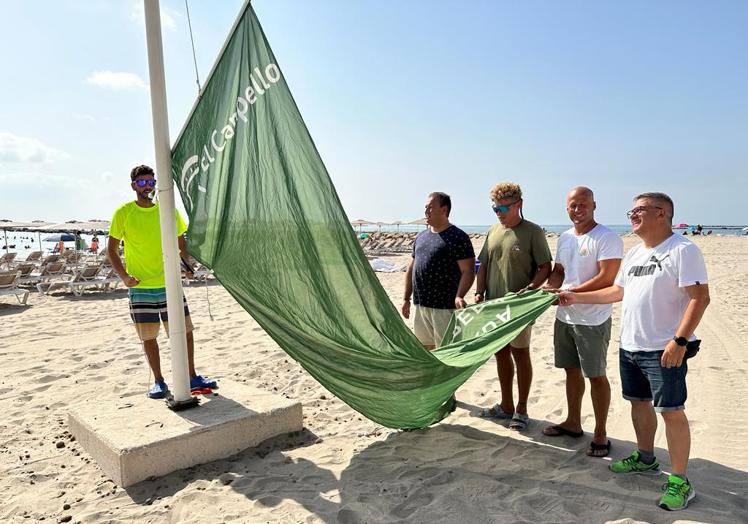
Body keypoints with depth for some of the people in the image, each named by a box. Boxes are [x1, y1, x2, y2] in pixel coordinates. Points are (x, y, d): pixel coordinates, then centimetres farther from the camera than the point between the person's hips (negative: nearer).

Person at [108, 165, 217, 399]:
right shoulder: (124, 213, -1)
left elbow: (182, 244, 14)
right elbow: (111, 249, 3)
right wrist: (124, 276, -10)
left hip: (169, 284, 2)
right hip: (140, 288, -2)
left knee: (185, 331, 4)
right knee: (148, 336, 6)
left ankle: (192, 377, 17)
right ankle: (159, 382, 20)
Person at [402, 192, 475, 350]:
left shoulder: (458, 237, -8)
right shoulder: (421, 237, 13)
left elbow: (468, 272, -13)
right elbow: (411, 269, 19)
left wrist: (459, 296, -28)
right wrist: (406, 298, 17)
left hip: (444, 307, -7)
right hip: (420, 305, 7)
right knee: (425, 349, 16)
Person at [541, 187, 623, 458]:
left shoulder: (607, 238, -14)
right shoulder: (564, 238, 11)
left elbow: (606, 279, -20)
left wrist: (568, 292, -20)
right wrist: (547, 289, -3)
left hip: (592, 320, -7)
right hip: (564, 316, 7)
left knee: (596, 376, 3)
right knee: (571, 370, 17)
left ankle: (600, 434, 17)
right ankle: (573, 422, 32)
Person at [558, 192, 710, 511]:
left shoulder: (682, 250, -12)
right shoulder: (634, 253, 13)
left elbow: (700, 297, -17)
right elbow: (618, 291, 20)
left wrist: (680, 341, -23)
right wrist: (575, 298, 16)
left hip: (664, 350, -8)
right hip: (630, 346, 8)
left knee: (671, 411, -2)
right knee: (639, 402, 18)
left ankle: (679, 482, 10)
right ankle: (645, 459, 36)